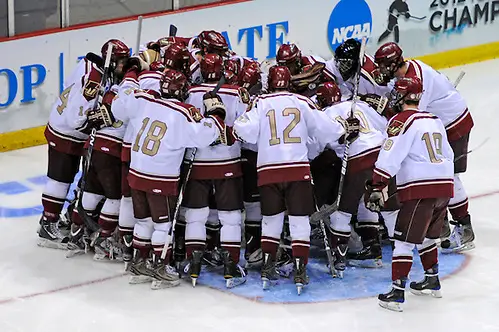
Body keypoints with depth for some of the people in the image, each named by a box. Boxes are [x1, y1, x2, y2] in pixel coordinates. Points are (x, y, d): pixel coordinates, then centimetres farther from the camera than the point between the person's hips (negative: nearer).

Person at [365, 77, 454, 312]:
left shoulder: (402, 121, -7)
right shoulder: (435, 120, 19)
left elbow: (390, 158, -16)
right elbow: (448, 155, 26)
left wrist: (376, 187, -16)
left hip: (420, 189, -8)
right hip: (445, 186, 8)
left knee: (405, 239, -5)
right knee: (426, 236, 26)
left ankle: (397, 293, -10)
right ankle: (432, 281, 36)